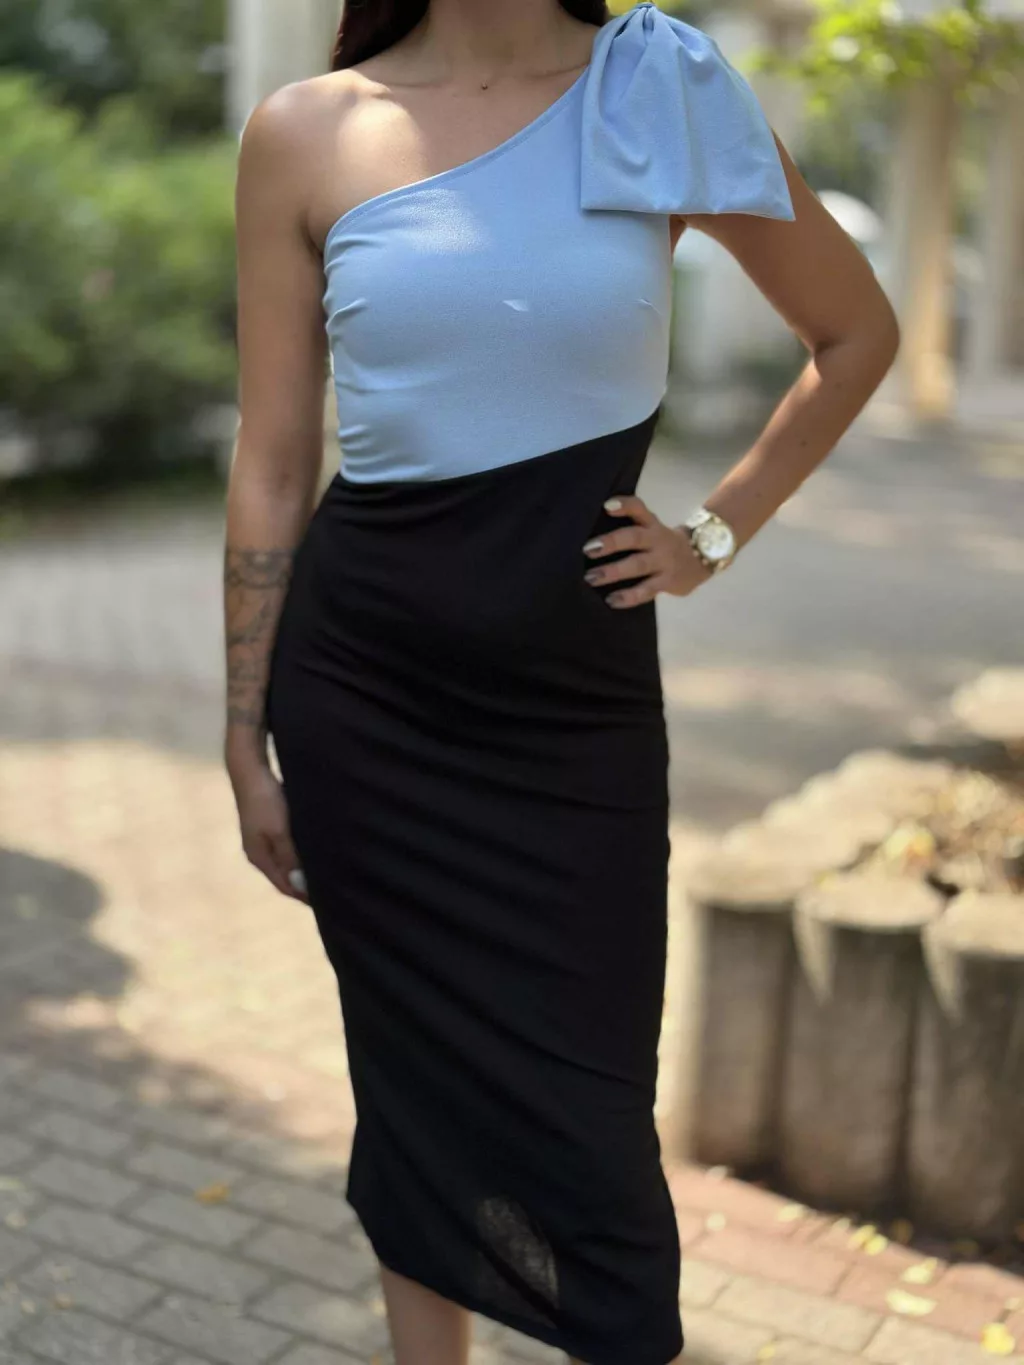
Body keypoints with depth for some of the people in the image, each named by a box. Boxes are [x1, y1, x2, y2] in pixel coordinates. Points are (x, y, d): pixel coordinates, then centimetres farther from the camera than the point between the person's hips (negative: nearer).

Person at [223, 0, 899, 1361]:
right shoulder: (303, 135, -2)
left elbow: (857, 334, 10)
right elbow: (273, 466, 1)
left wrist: (717, 534, 4)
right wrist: (246, 741, 3)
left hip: (577, 698, 0)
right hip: (360, 688, 1)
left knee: (586, 1116, 7)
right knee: (415, 1080, 14)